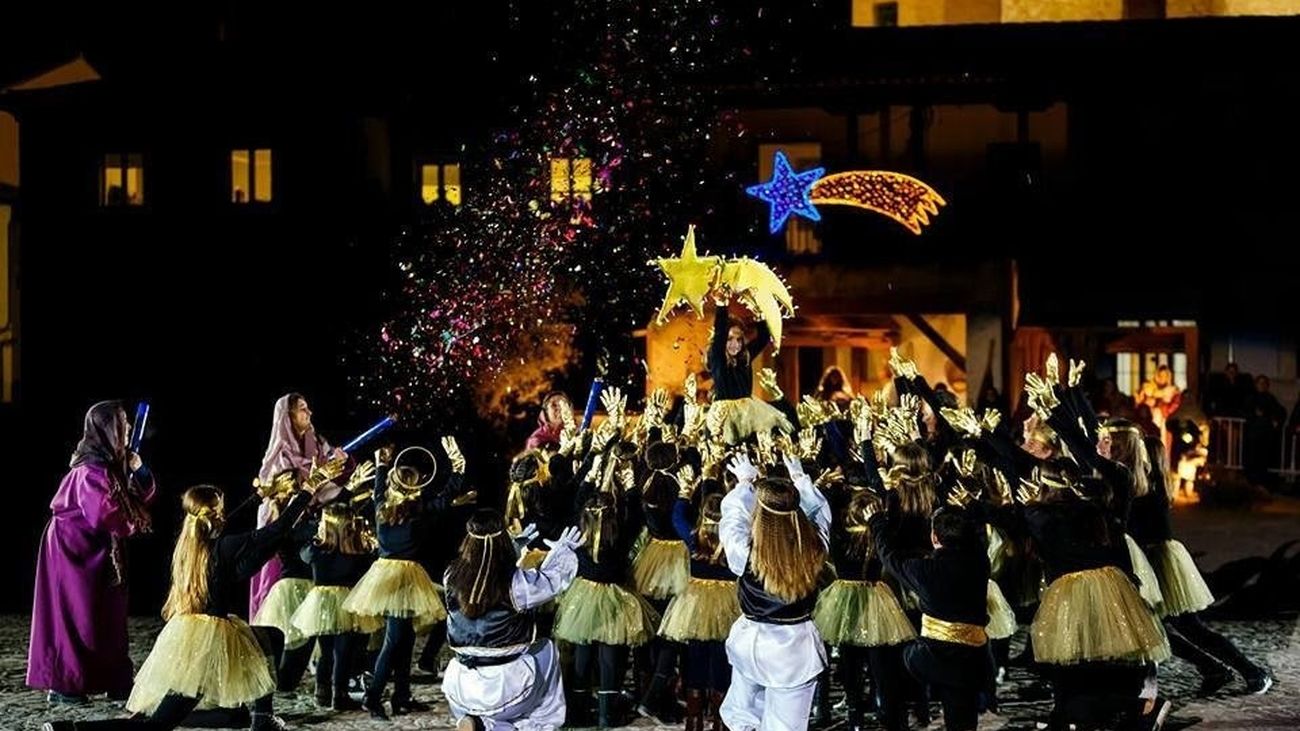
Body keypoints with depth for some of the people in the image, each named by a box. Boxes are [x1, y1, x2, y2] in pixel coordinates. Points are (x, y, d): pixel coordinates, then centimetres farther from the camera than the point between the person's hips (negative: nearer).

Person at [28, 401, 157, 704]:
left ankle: (114, 681, 16)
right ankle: (62, 685, 6)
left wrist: (138, 471, -7)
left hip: (97, 552, 9)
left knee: (106, 616, 10)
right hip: (75, 549, -9)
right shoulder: (92, 472, -22)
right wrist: (134, 523, -9)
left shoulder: (112, 467, 7)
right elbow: (105, 517, -27)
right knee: (75, 616, -3)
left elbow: (144, 497, 11)